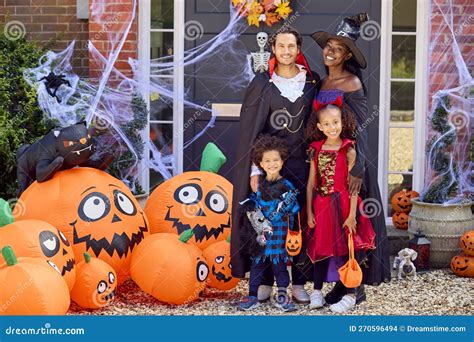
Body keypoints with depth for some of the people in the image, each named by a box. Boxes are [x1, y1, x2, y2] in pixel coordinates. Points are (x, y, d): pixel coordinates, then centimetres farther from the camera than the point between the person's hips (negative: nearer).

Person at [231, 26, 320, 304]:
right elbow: (251, 128, -1)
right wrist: (254, 170, -7)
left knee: (301, 223, 0)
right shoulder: (263, 83, 1)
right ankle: (265, 282, 8)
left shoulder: (312, 82, 7)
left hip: (302, 162, 1)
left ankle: (299, 283, 9)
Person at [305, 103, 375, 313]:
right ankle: (317, 292, 23)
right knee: (320, 249, 11)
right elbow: (311, 184, 5)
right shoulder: (317, 150, 4)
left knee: (345, 249, 1)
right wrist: (309, 212, 1)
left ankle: (350, 296, 10)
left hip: (342, 205, -4)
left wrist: (352, 214, -14)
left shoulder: (348, 150, -6)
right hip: (321, 207, 4)